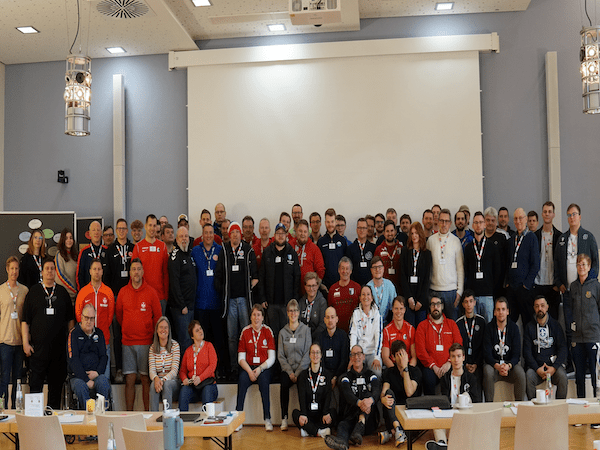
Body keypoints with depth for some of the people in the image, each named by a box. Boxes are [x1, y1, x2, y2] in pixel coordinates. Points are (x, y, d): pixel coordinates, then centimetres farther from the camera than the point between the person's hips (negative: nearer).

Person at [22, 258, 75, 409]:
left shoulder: (62, 292, 10)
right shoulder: (33, 291, 6)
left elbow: (70, 319, 13)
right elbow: (25, 320, 4)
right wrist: (25, 342, -3)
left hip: (60, 345, 2)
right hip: (38, 345, -2)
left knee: (57, 381, 6)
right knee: (36, 381, -1)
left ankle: (54, 411, 16)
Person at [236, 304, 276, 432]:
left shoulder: (268, 331, 4)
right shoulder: (245, 332, 6)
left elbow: (271, 358, 0)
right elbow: (241, 358, 3)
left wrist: (260, 369, -17)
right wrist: (249, 371, -15)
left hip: (264, 367, -1)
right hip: (248, 367, 1)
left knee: (263, 379, -33)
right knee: (242, 379, -31)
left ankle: (267, 419, -28)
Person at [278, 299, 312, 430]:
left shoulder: (306, 330, 5)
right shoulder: (283, 332, 11)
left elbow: (308, 354, -2)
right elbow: (280, 355, 8)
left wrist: (298, 373, -12)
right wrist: (290, 372, -7)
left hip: (302, 368, -1)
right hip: (287, 369, 2)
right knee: (284, 385, -29)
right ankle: (284, 418, -20)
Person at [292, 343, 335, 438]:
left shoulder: (327, 374, 10)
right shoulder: (303, 375, 9)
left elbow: (328, 395, -3)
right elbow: (301, 396, -4)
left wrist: (326, 413, -22)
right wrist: (303, 414, -23)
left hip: (321, 413, 0)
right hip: (308, 413, 0)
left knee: (333, 411, -30)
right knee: (295, 413, -29)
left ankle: (308, 430, -31)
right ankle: (320, 432, -34)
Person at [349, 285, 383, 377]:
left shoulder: (376, 313, 6)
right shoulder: (356, 313, 9)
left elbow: (378, 335, -4)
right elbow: (353, 334, 1)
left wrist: (377, 357, -15)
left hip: (373, 352, -1)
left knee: (377, 373, -27)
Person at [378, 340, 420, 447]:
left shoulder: (415, 371, -1)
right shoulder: (389, 372, 8)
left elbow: (409, 393, -18)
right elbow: (383, 392, -8)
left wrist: (405, 368, -19)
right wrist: (383, 399, -34)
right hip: (393, 412, 2)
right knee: (389, 392, -26)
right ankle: (398, 430, -40)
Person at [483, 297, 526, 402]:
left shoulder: (514, 328, 1)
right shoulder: (489, 328, -3)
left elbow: (516, 354, -2)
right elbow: (487, 354, -7)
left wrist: (509, 366, -23)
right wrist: (497, 366, -26)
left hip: (510, 363, 1)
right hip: (493, 363, -1)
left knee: (520, 374, -29)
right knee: (488, 372, -33)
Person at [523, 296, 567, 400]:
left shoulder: (555, 324, 9)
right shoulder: (529, 327, 8)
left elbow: (562, 348, 3)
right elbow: (527, 351, 2)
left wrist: (554, 367, -12)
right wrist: (537, 369, -13)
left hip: (554, 364, 0)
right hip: (536, 365, 0)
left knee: (562, 376, -30)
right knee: (529, 376, -30)